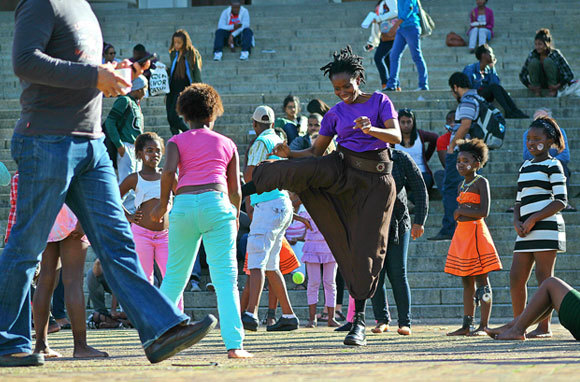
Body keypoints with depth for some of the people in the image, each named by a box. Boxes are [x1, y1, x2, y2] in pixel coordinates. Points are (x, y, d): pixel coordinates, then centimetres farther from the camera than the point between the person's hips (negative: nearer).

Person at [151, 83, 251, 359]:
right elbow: (235, 190, 18)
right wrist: (234, 215, 36)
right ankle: (234, 344, -16)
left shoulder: (177, 141, 15)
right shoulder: (227, 144, 20)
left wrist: (163, 203, 8)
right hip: (216, 202, -1)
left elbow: (168, 172, -5)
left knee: (174, 276, 14)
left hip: (184, 205, 1)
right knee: (225, 277, -6)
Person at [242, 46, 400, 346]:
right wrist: (289, 154, -8)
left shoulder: (379, 102, 1)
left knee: (367, 248, -6)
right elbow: (316, 152, 11)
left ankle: (359, 320, -1)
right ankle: (246, 188, -19)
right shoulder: (336, 114, 9)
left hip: (375, 179, -2)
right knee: (304, 170, -31)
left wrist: (371, 129, -32)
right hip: (341, 170, 2)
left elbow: (396, 136, -13)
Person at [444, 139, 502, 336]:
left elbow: (483, 212, -17)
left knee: (481, 281, -6)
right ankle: (466, 325, 10)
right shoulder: (462, 185, 15)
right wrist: (459, 214, 0)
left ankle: (484, 326, -6)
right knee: (467, 282, 8)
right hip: (461, 234, 8)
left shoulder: (481, 182, -7)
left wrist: (460, 212, -8)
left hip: (476, 232, -8)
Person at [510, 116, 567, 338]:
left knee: (544, 277, -6)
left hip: (546, 227, -7)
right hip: (526, 231, 7)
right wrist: (517, 221, 1)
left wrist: (533, 219, -15)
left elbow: (561, 201, -10)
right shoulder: (525, 167, 20)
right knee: (516, 277, 3)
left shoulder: (553, 166, -2)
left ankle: (544, 327, -3)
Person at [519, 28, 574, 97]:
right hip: (540, 84, 2)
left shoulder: (555, 54, -18)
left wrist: (560, 85, -29)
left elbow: (570, 75, -17)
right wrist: (529, 85, -15)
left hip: (554, 83, -2)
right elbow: (522, 75, 0)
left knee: (547, 61, -29)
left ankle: (553, 91, -21)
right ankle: (537, 92, -19)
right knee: (534, 62, -25)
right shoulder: (532, 55, -11)